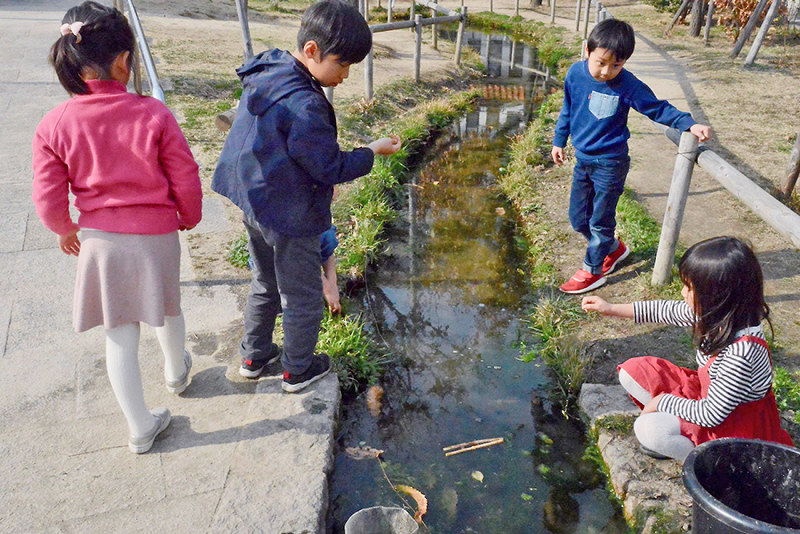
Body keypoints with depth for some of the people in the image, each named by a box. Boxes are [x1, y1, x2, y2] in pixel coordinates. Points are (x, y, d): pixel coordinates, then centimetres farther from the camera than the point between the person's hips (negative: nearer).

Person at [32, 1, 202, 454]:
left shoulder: (55, 125, -10)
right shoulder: (154, 115, -16)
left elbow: (48, 199, -4)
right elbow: (187, 182, -9)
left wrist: (65, 229, 18)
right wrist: (188, 219, 11)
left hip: (99, 240, 1)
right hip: (157, 235, 0)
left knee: (120, 335, 11)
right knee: (167, 308, 26)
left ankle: (141, 428, 22)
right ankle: (177, 372, 53)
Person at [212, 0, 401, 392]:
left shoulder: (265, 71, 0)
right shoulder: (304, 106, -29)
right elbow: (332, 168, -21)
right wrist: (373, 151, -7)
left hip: (255, 207, 9)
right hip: (290, 219, -9)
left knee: (265, 285, 27)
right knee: (303, 298, 12)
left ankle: (254, 356, 42)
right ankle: (298, 370, 31)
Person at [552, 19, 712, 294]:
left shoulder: (627, 86, -17)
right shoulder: (576, 73, -6)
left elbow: (659, 109, -8)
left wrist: (690, 124, -21)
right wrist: (559, 140, 17)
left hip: (610, 165, -5)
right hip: (582, 159, 6)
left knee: (600, 222, 5)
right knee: (578, 219, 15)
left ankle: (592, 271, 24)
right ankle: (615, 249, 39)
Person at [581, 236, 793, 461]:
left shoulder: (740, 351, -36)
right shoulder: (718, 313, -12)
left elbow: (712, 415, -27)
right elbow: (669, 311, 6)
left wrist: (663, 401, -13)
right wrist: (612, 309, 8)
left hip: (738, 425, -8)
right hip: (709, 393, 8)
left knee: (649, 429, -27)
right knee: (632, 371, -3)